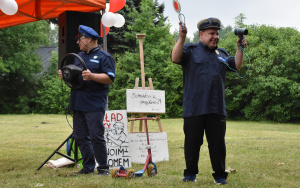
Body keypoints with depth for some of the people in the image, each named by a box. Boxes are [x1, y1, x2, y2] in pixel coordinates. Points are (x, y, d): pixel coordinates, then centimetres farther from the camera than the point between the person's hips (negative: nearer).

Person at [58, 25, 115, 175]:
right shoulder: (79, 56, 21)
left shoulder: (103, 57, -1)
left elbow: (110, 78, -12)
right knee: (80, 137, 8)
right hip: (78, 104, 7)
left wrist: (92, 76, -24)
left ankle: (103, 167, 2)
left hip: (94, 105, -7)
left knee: (96, 136, -8)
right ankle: (88, 167, 16)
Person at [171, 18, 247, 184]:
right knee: (192, 142, 4)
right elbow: (175, 58, -11)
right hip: (194, 108, -3)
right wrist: (182, 38, -20)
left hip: (217, 109, 3)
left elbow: (236, 66, 16)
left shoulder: (222, 54, 21)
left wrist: (239, 48, 7)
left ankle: (220, 175, 13)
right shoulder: (191, 50, 6)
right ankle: (190, 173, 18)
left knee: (218, 143, 4)